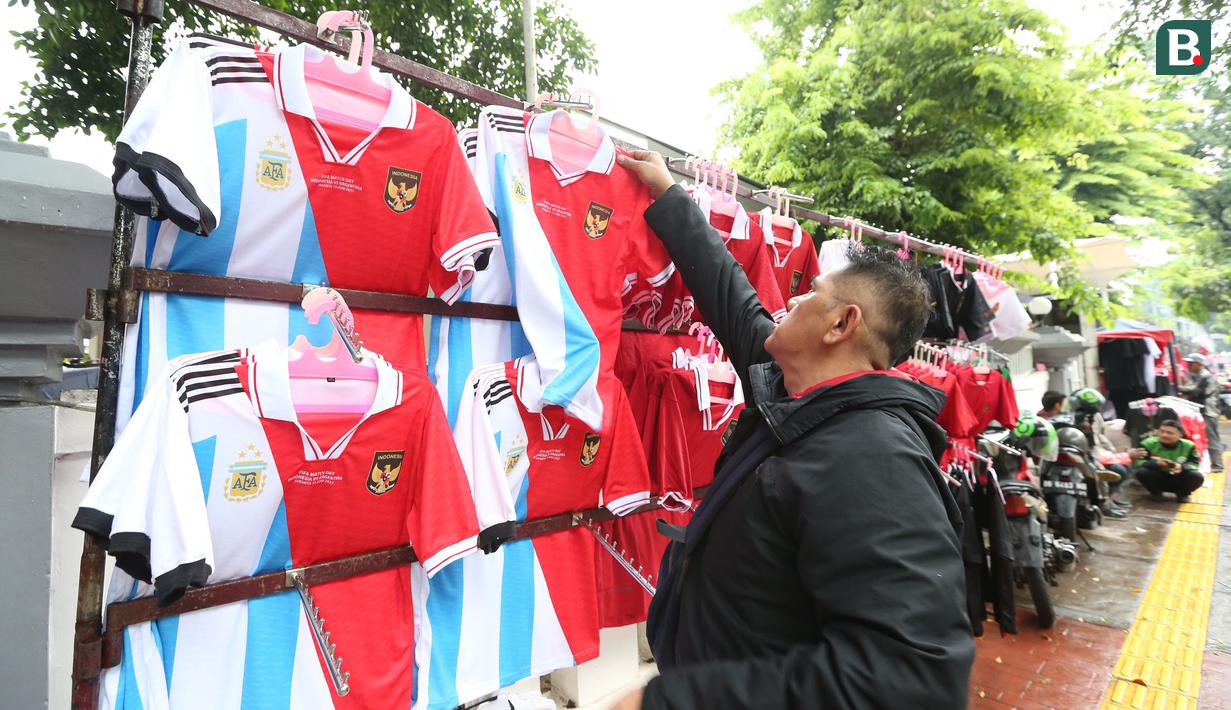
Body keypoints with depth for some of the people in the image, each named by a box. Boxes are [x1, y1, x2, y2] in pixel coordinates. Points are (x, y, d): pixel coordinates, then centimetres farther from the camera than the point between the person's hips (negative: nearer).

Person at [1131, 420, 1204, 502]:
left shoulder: (1188, 446, -7)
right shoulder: (1149, 443, -14)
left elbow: (1194, 464, -12)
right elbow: (1138, 462, -21)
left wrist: (1182, 467, -36)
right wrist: (1156, 463, -39)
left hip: (1178, 481, 1)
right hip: (1157, 480, -1)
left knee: (1197, 476, -26)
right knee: (1142, 472, -32)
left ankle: (1182, 493, 6)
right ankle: (1155, 492, 1)